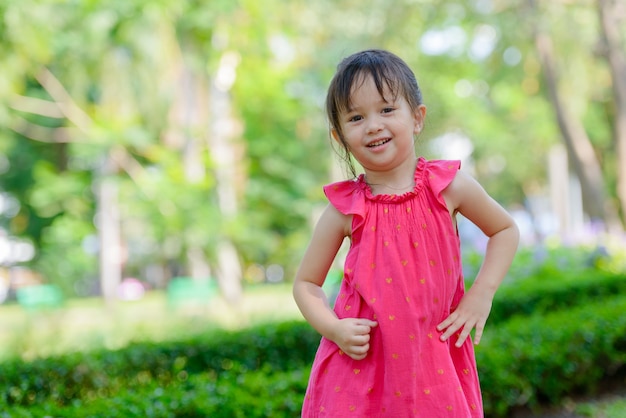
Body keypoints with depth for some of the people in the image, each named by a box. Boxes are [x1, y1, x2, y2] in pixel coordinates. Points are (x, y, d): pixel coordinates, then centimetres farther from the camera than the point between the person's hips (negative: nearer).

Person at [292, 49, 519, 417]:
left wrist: (481, 295, 1)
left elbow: (506, 229, 13)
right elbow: (305, 283, 5)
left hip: (433, 361, 1)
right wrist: (334, 328, -12)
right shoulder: (346, 209, -5)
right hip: (362, 360, 0)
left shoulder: (448, 186, -4)